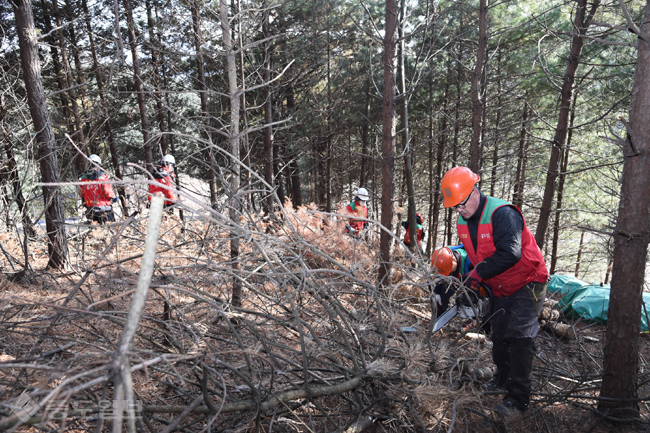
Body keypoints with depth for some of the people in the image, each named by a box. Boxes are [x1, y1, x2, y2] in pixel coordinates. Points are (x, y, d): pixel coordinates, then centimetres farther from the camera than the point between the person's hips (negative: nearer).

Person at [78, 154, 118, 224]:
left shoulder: (83, 178, 0)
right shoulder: (102, 177, -16)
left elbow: (81, 194, 9)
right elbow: (108, 191, -15)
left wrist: (85, 203, 24)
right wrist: (113, 198, 4)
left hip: (90, 208, 5)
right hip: (104, 207, -5)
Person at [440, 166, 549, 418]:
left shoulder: (502, 214, -29)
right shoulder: (463, 223, -2)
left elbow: (510, 253, -37)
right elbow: (473, 254, 11)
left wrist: (478, 273, -31)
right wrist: (469, 280, -1)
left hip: (528, 283, -8)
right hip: (501, 289, 8)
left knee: (519, 336, -14)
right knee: (498, 336, 16)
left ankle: (518, 398, -6)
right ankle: (503, 377, 38)